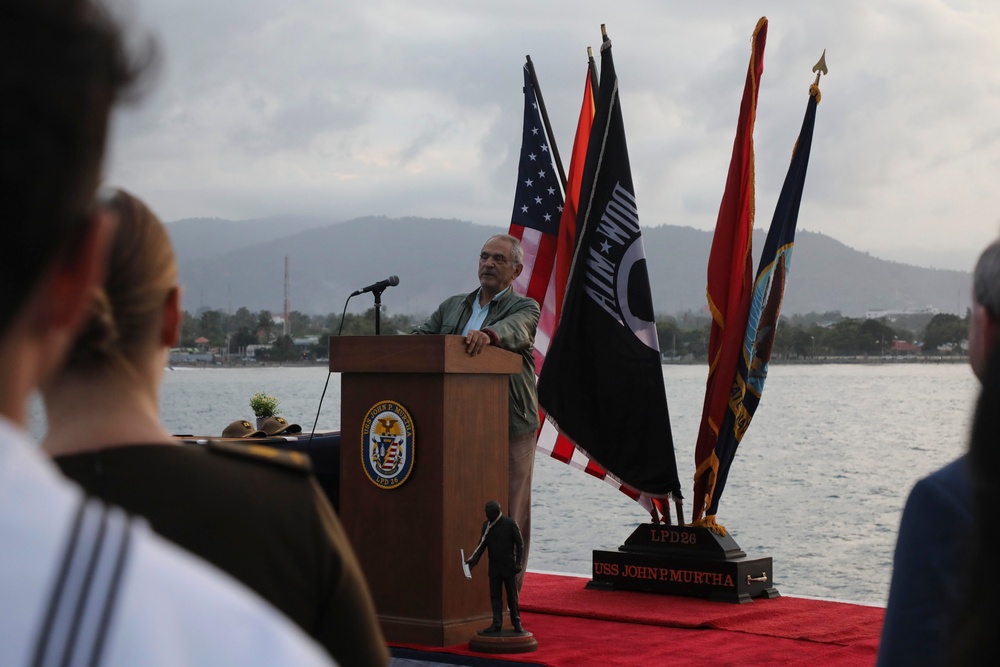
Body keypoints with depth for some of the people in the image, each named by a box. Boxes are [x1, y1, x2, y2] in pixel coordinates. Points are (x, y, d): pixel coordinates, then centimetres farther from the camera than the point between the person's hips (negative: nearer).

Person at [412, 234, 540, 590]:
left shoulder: (525, 307, 1)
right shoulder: (453, 306, 18)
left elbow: (516, 330, -21)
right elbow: (422, 334, 9)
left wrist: (489, 334, -45)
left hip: (509, 425, -4)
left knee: (508, 510, -1)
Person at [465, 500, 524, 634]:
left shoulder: (510, 523, -8)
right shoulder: (486, 525, 3)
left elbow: (520, 544, -5)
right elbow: (482, 544, 6)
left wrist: (518, 563, -11)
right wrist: (474, 559, -9)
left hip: (509, 567, -3)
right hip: (494, 568, 3)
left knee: (512, 596, 5)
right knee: (495, 596, 2)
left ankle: (516, 623, 16)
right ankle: (497, 624, 6)